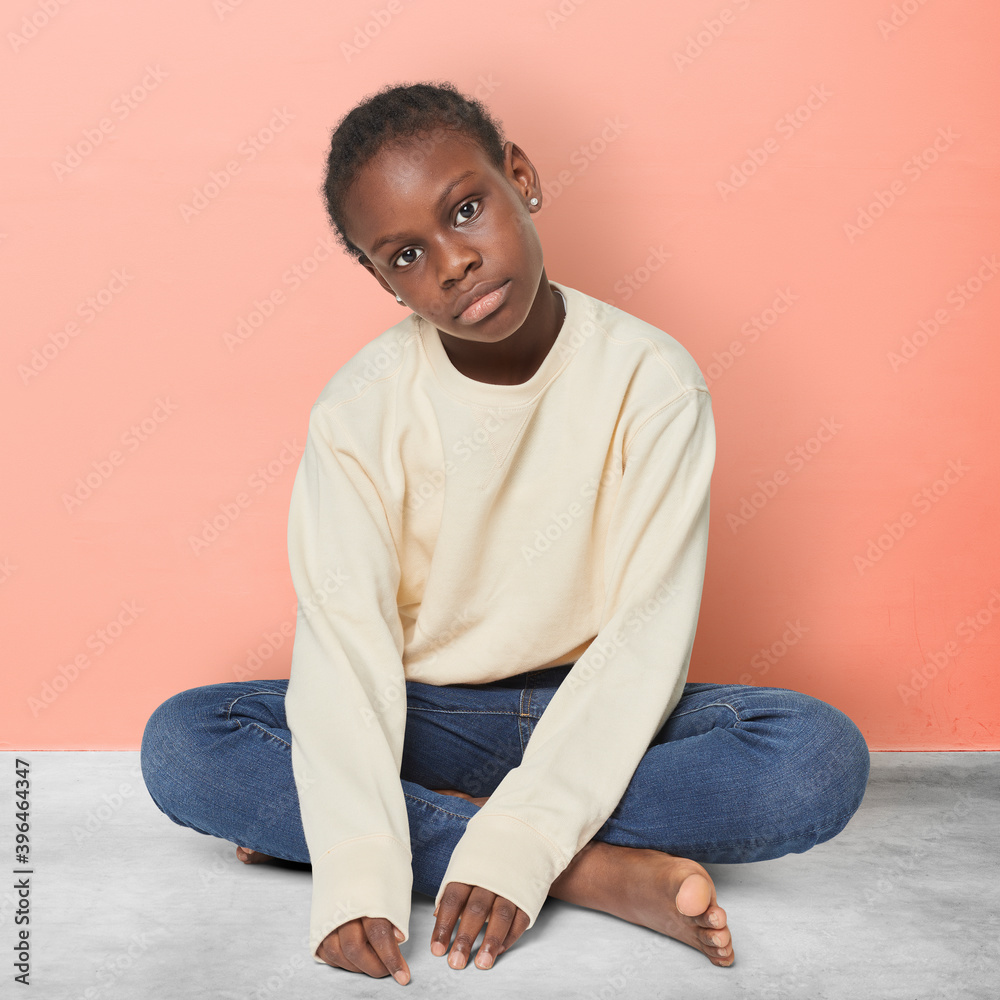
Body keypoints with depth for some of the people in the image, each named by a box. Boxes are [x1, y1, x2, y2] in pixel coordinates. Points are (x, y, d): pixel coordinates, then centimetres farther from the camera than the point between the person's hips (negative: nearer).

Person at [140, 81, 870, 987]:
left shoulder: (651, 380, -14)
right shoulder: (360, 409, -10)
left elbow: (645, 636, -18)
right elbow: (343, 640, -18)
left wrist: (520, 837, -29)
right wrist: (356, 875, -32)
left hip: (588, 719, -1)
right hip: (424, 717, 1)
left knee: (823, 756, -27)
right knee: (181, 745, -24)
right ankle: (596, 871, -26)